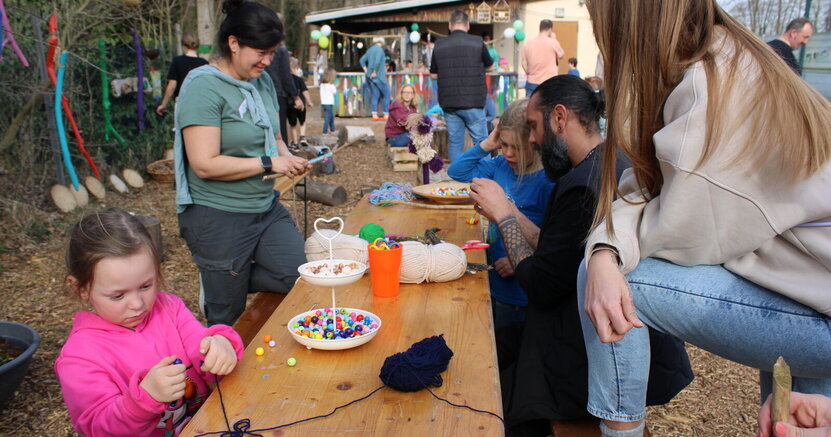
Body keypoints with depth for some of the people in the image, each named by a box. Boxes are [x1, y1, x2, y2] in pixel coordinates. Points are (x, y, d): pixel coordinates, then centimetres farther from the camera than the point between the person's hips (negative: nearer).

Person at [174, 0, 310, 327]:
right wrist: (268, 163, -20)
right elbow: (205, 164, -23)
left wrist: (287, 158, -3)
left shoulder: (262, 81, 7)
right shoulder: (204, 86, -16)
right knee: (229, 318, 7)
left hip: (267, 208, 7)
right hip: (219, 217, -7)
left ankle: (223, 283, 17)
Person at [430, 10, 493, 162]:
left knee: (454, 142, 8)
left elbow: (433, 75, 9)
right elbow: (490, 67, 9)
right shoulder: (477, 42, -5)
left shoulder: (439, 45, 2)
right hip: (473, 103, -3)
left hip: (449, 103, 3)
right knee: (481, 141, 6)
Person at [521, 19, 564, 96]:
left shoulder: (528, 43, 3)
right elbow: (561, 55, 9)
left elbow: (524, 63, 5)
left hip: (532, 82, 3)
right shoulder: (553, 42, -8)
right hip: (549, 83, -3)